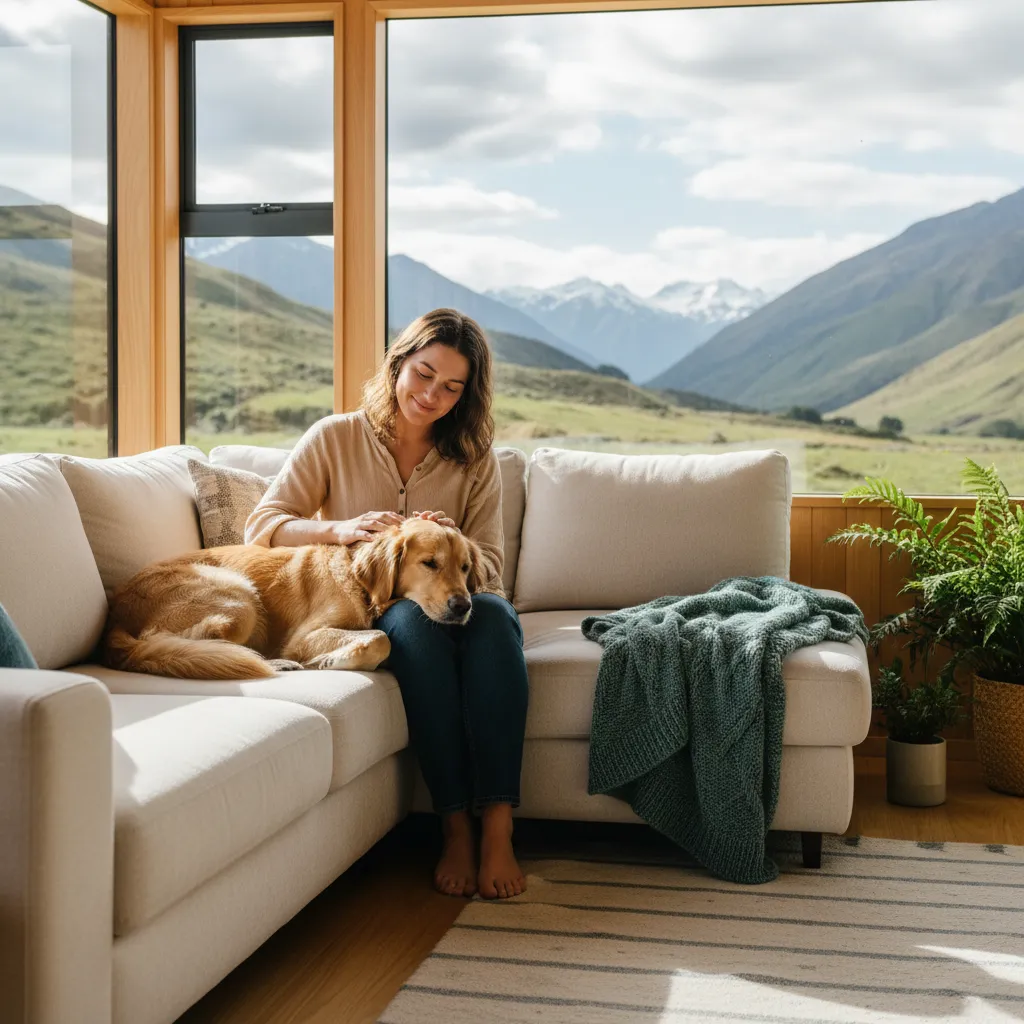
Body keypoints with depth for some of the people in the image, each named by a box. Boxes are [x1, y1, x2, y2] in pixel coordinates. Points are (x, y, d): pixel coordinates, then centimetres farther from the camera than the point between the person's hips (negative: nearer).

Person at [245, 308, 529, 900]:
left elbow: (488, 567, 3)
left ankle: (498, 827, -40)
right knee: (414, 618, -37)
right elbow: (262, 526, -1)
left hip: (457, 602, 2)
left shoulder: (476, 460, 9)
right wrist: (342, 529, -19)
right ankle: (456, 824, -35)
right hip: (370, 610, -1)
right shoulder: (334, 439, 5)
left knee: (493, 615, -35)